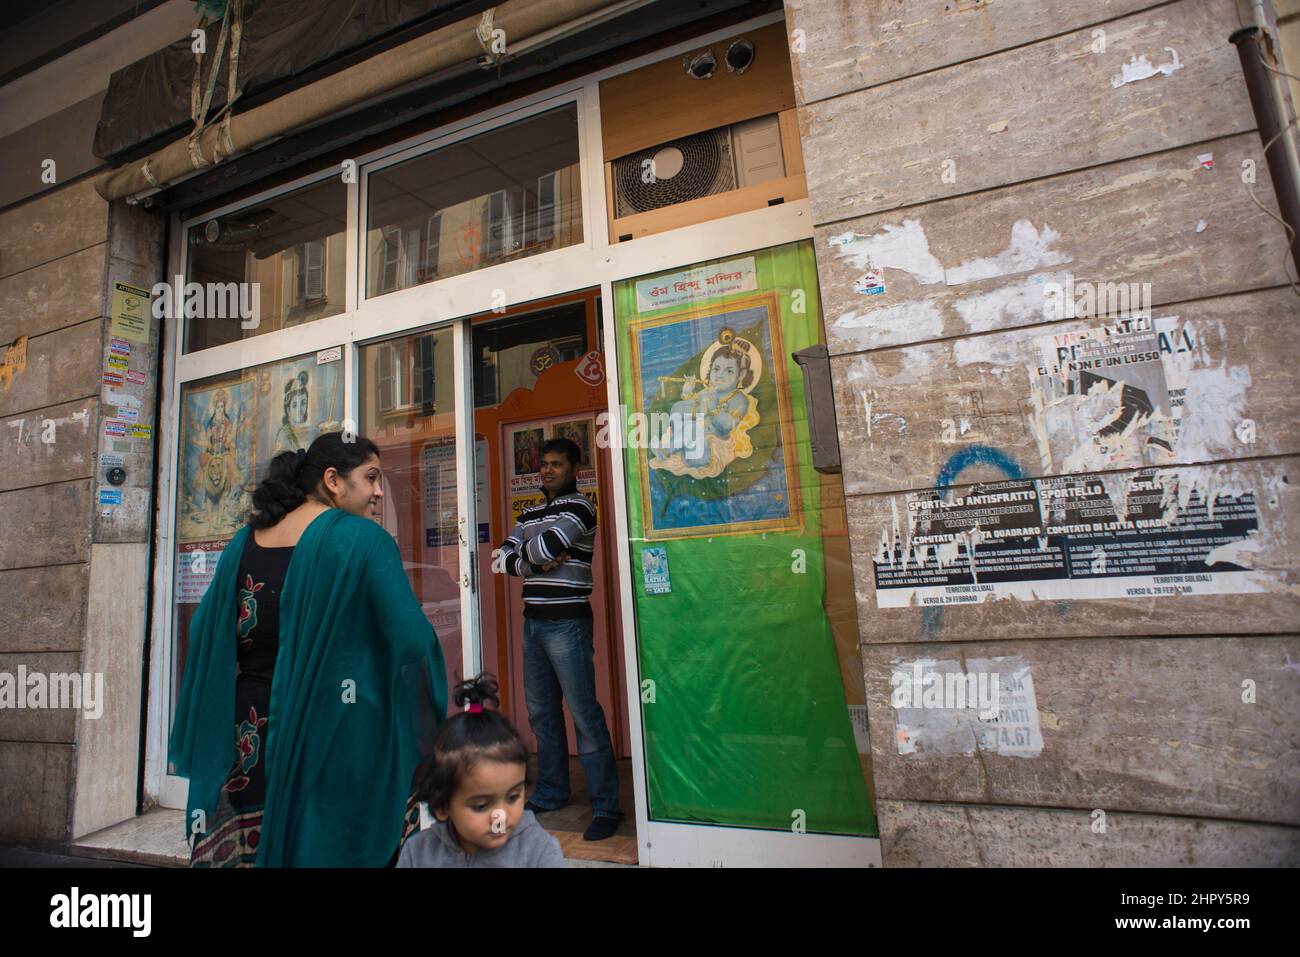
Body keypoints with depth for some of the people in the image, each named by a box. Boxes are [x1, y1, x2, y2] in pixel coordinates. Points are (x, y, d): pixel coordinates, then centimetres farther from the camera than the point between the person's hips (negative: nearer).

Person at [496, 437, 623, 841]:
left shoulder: (579, 506, -6)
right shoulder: (530, 514, 17)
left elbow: (548, 544, -21)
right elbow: (503, 558, 7)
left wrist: (526, 553, 1)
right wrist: (538, 563, -11)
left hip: (567, 623, -8)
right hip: (533, 622, 8)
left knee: (584, 713, -5)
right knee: (541, 713, 16)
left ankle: (606, 805, 6)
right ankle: (551, 792, 31)